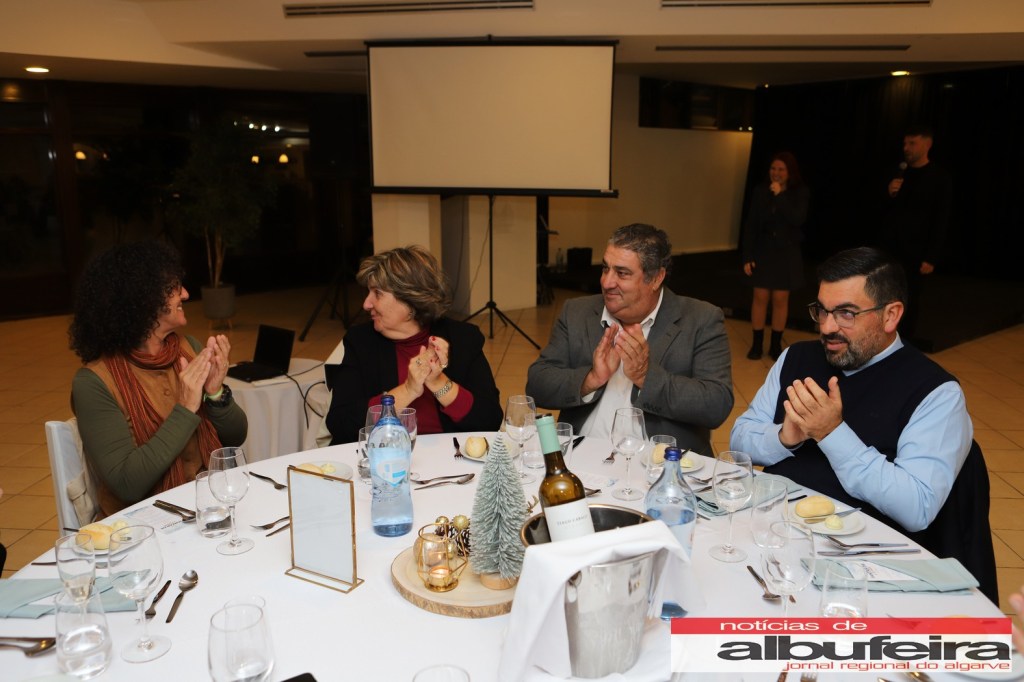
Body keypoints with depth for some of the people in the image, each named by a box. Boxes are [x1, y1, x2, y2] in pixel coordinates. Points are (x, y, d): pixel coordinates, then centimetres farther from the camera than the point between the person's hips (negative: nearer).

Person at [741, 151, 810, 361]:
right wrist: (747, 257, -5)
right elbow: (750, 225, -2)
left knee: (780, 300, 7)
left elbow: (798, 220, -21)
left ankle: (776, 344, 19)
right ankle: (757, 344, 14)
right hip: (762, 251, 1)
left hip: (787, 253, -1)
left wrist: (780, 196, -23)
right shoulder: (760, 191, -2)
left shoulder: (800, 193, -4)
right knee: (760, 297, 4)